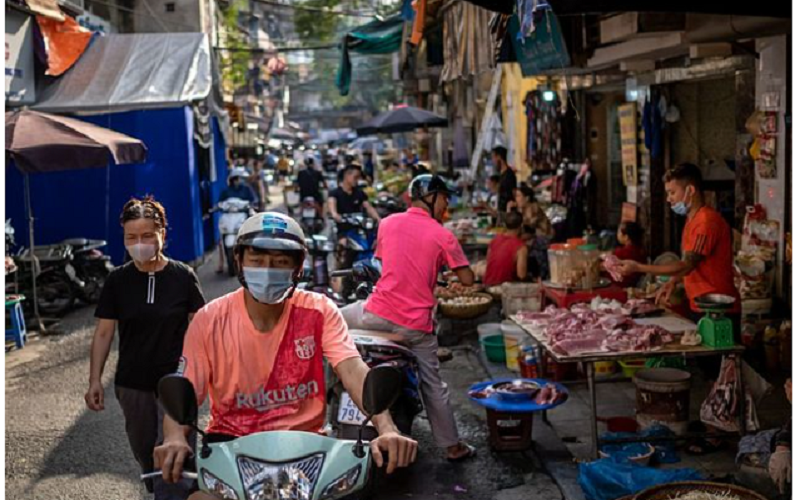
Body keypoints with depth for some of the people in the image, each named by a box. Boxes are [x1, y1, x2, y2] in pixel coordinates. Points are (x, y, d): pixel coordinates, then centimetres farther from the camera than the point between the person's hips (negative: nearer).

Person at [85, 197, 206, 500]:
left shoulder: (183, 277, -6)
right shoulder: (117, 281, 0)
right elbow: (104, 332, 2)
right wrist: (95, 380, -3)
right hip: (132, 384, 3)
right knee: (144, 452, 16)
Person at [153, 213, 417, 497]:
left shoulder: (319, 312, -7)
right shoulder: (210, 320, -7)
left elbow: (353, 371, -19)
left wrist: (386, 428, -38)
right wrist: (174, 439, -34)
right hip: (230, 439, 0)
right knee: (202, 494, -27)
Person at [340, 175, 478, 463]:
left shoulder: (387, 223, 6)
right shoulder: (443, 236, -2)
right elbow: (467, 279, 0)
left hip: (378, 314, 1)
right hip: (416, 324, -1)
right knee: (433, 385, 13)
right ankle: (453, 446, 22)